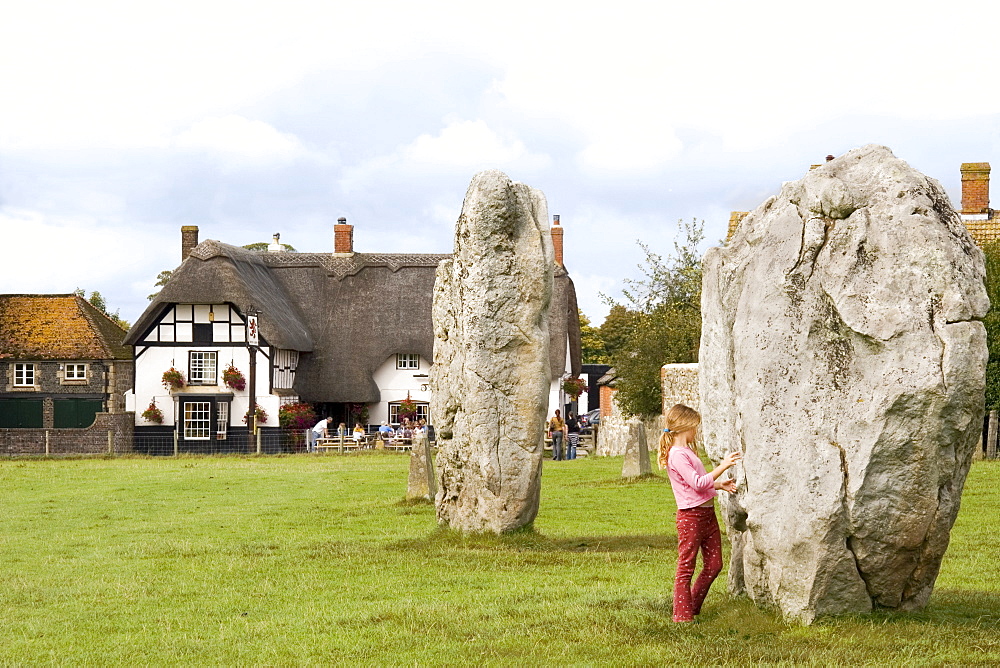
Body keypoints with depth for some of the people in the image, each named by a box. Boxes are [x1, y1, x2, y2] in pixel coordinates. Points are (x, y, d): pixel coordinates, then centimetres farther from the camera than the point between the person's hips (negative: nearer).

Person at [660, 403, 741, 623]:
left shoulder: (688, 451, 17)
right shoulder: (677, 455, -16)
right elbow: (697, 483, -23)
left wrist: (721, 484, 14)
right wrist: (723, 467, -23)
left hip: (707, 513, 10)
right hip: (691, 516, -10)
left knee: (714, 565, 11)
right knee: (686, 568, -2)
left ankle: (693, 607, 22)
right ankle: (682, 615, 4)